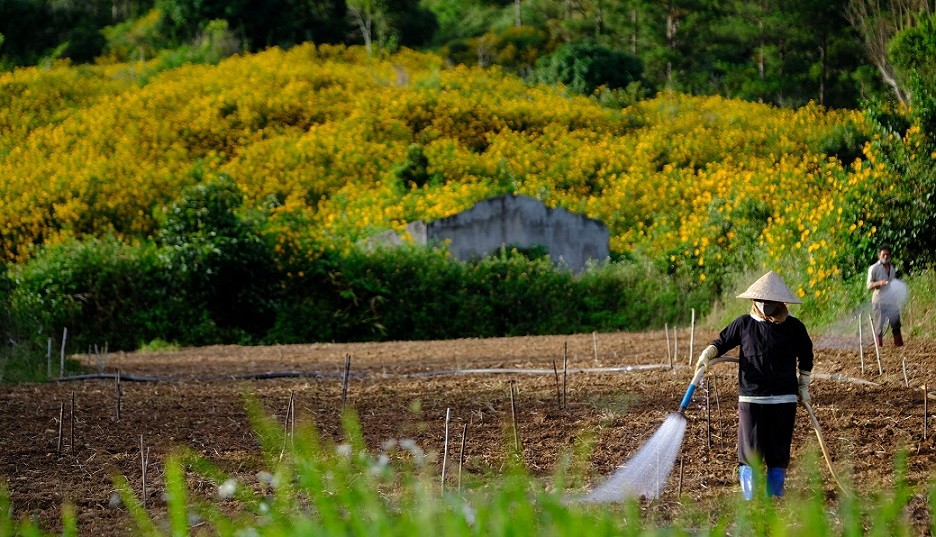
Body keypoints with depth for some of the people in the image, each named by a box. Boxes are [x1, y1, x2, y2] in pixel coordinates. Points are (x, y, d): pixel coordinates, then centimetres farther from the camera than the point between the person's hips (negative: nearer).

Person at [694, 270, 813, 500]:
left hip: (783, 400, 0)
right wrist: (705, 356, -8)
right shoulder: (744, 324, 3)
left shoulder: (793, 327, 3)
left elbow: (806, 358, 16)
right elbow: (721, 343, 11)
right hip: (750, 399, 0)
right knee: (749, 454, -3)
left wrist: (803, 386, 18)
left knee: (778, 455, 5)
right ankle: (750, 503, 2)